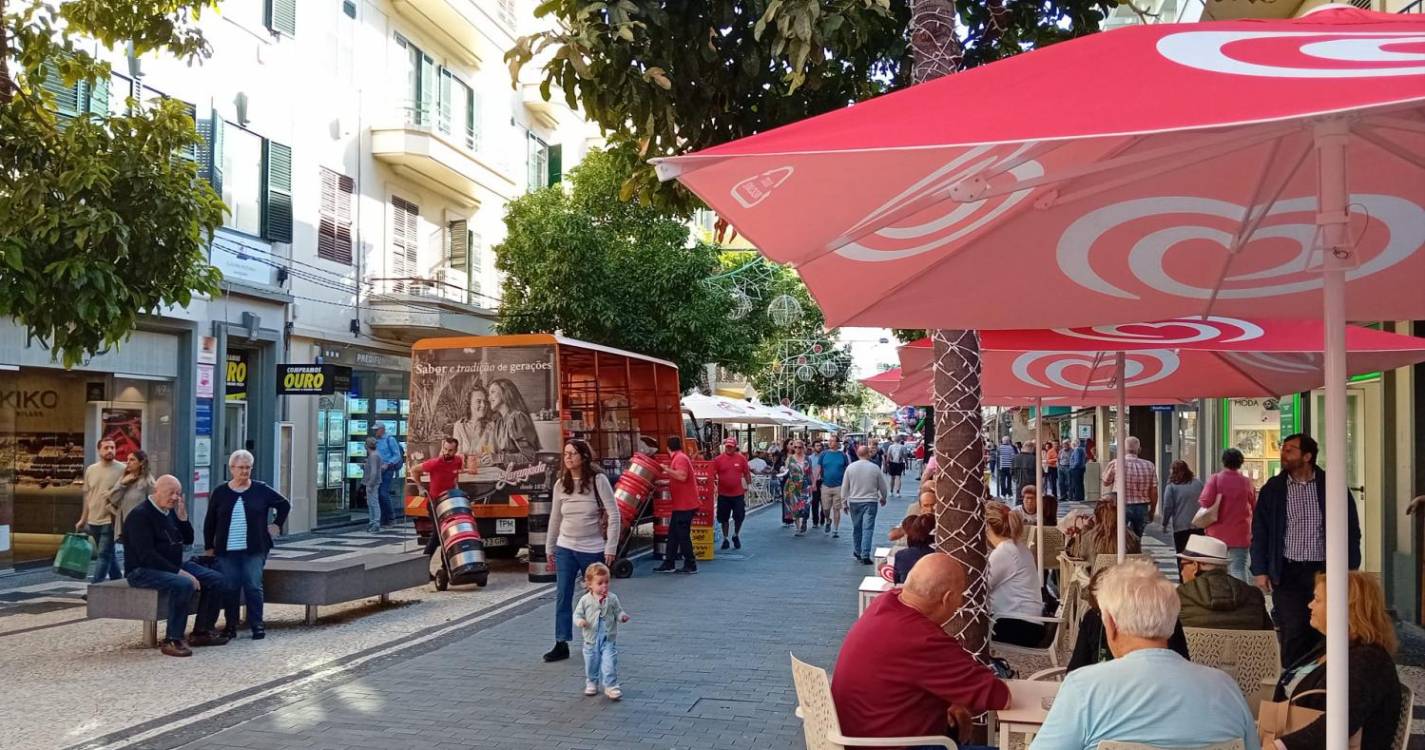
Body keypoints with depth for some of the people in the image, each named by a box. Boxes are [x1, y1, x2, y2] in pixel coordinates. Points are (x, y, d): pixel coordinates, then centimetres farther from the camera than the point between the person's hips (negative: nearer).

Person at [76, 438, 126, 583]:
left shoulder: (122, 470, -7)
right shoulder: (90, 470, 9)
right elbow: (87, 495, 15)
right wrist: (83, 519, 16)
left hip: (110, 520, -6)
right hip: (93, 520, 6)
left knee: (104, 555, -8)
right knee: (108, 555, 15)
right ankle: (118, 581, 26)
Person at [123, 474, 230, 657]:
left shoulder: (170, 512, 11)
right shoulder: (140, 515, -16)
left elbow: (188, 540, 16)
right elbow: (146, 555, -24)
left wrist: (183, 517, -2)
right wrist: (179, 572, -27)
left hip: (174, 566, 9)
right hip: (143, 571, -9)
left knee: (215, 579, -2)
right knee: (184, 584, -35)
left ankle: (201, 631, 5)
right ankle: (172, 640, -27)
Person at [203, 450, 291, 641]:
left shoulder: (261, 490, 3)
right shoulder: (220, 492, 6)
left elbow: (285, 505, 16)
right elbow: (210, 522, 11)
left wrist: (277, 524, 8)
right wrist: (209, 547, 8)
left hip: (254, 550, -1)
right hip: (227, 551, 1)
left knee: (253, 587, -5)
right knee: (230, 588, 1)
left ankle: (257, 625, 2)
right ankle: (230, 625, 12)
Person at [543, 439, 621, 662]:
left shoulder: (598, 480, -9)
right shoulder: (561, 484, 4)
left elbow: (613, 514, -9)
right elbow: (555, 518, 12)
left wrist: (611, 547, -12)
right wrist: (550, 548, 13)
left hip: (592, 549, -3)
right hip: (565, 549, 3)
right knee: (562, 596, -1)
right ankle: (561, 644, 2)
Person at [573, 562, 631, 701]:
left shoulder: (612, 598, -4)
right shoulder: (585, 600, -7)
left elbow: (618, 611, 3)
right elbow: (577, 614, -1)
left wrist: (622, 616, -19)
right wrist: (580, 621, -23)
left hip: (609, 639, -1)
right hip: (591, 639, 1)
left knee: (610, 663, -9)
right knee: (591, 663, 14)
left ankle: (611, 686, 2)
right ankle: (591, 683, 35)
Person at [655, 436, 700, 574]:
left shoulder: (680, 458, -14)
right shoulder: (680, 458, 17)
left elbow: (682, 476, -28)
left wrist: (666, 469, -20)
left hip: (685, 504, -10)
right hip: (681, 504, 10)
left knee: (683, 535, -4)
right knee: (673, 534, 12)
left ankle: (690, 565, 3)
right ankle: (669, 564, 15)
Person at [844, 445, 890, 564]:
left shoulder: (850, 467, -2)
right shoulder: (875, 468, -6)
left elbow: (844, 487, 2)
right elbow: (883, 486, 5)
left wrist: (844, 501, 14)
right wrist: (883, 498, 23)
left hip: (854, 502, 2)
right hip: (870, 501, -2)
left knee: (856, 528, 16)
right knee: (868, 528, -4)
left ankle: (857, 552, 28)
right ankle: (865, 555, -12)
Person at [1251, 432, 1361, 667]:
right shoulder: (1272, 489, 5)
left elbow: (1352, 531, 6)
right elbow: (1259, 532, 6)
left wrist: (1350, 569, -2)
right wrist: (1260, 571, -2)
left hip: (1323, 570, 0)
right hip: (1288, 574, 0)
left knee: (1320, 632, 3)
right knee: (1292, 634, -4)